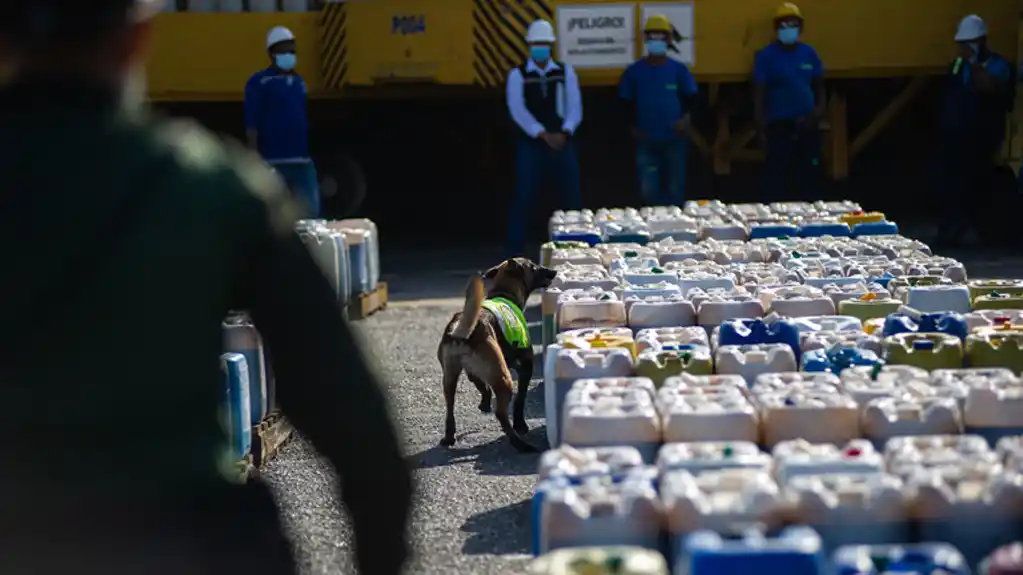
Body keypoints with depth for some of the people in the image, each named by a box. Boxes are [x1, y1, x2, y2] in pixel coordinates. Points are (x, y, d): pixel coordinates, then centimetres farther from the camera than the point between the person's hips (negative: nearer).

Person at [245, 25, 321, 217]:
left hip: (303, 160, 6)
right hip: (273, 161, -5)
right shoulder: (259, 82, -2)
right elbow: (251, 124, -7)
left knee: (311, 213, 1)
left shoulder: (299, 82, 17)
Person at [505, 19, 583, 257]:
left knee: (573, 197, 3)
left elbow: (574, 108, 2)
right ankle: (514, 252, -2)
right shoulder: (518, 75, 2)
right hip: (530, 145, -2)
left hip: (562, 144, 2)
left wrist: (563, 134, -16)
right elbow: (518, 111, -9)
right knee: (523, 198, -6)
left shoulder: (565, 72, 8)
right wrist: (544, 135, -20)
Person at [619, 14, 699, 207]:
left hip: (674, 139, 0)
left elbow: (691, 98, 4)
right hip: (646, 140, 0)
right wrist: (634, 127, -2)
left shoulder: (679, 70, 0)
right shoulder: (634, 71, 1)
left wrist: (686, 117, -15)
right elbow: (627, 102, 8)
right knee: (649, 190, -4)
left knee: (675, 190, 6)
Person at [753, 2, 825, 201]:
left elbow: (819, 86, 16)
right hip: (779, 126, -4)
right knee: (777, 180, -5)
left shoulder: (809, 53, 7)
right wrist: (761, 130, -11)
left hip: (807, 126, 4)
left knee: (810, 179, 8)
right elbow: (759, 94, -5)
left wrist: (820, 109, -4)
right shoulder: (766, 56, -4)